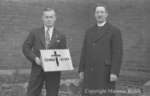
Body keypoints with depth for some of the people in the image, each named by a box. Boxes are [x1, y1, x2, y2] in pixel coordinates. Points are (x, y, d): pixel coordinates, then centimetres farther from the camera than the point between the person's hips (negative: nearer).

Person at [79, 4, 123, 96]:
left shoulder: (115, 31, -2)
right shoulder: (89, 31, 14)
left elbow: (118, 53, -9)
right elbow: (84, 52, 13)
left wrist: (114, 72, -17)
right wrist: (81, 70, 7)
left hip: (106, 71, -5)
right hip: (90, 72, 5)